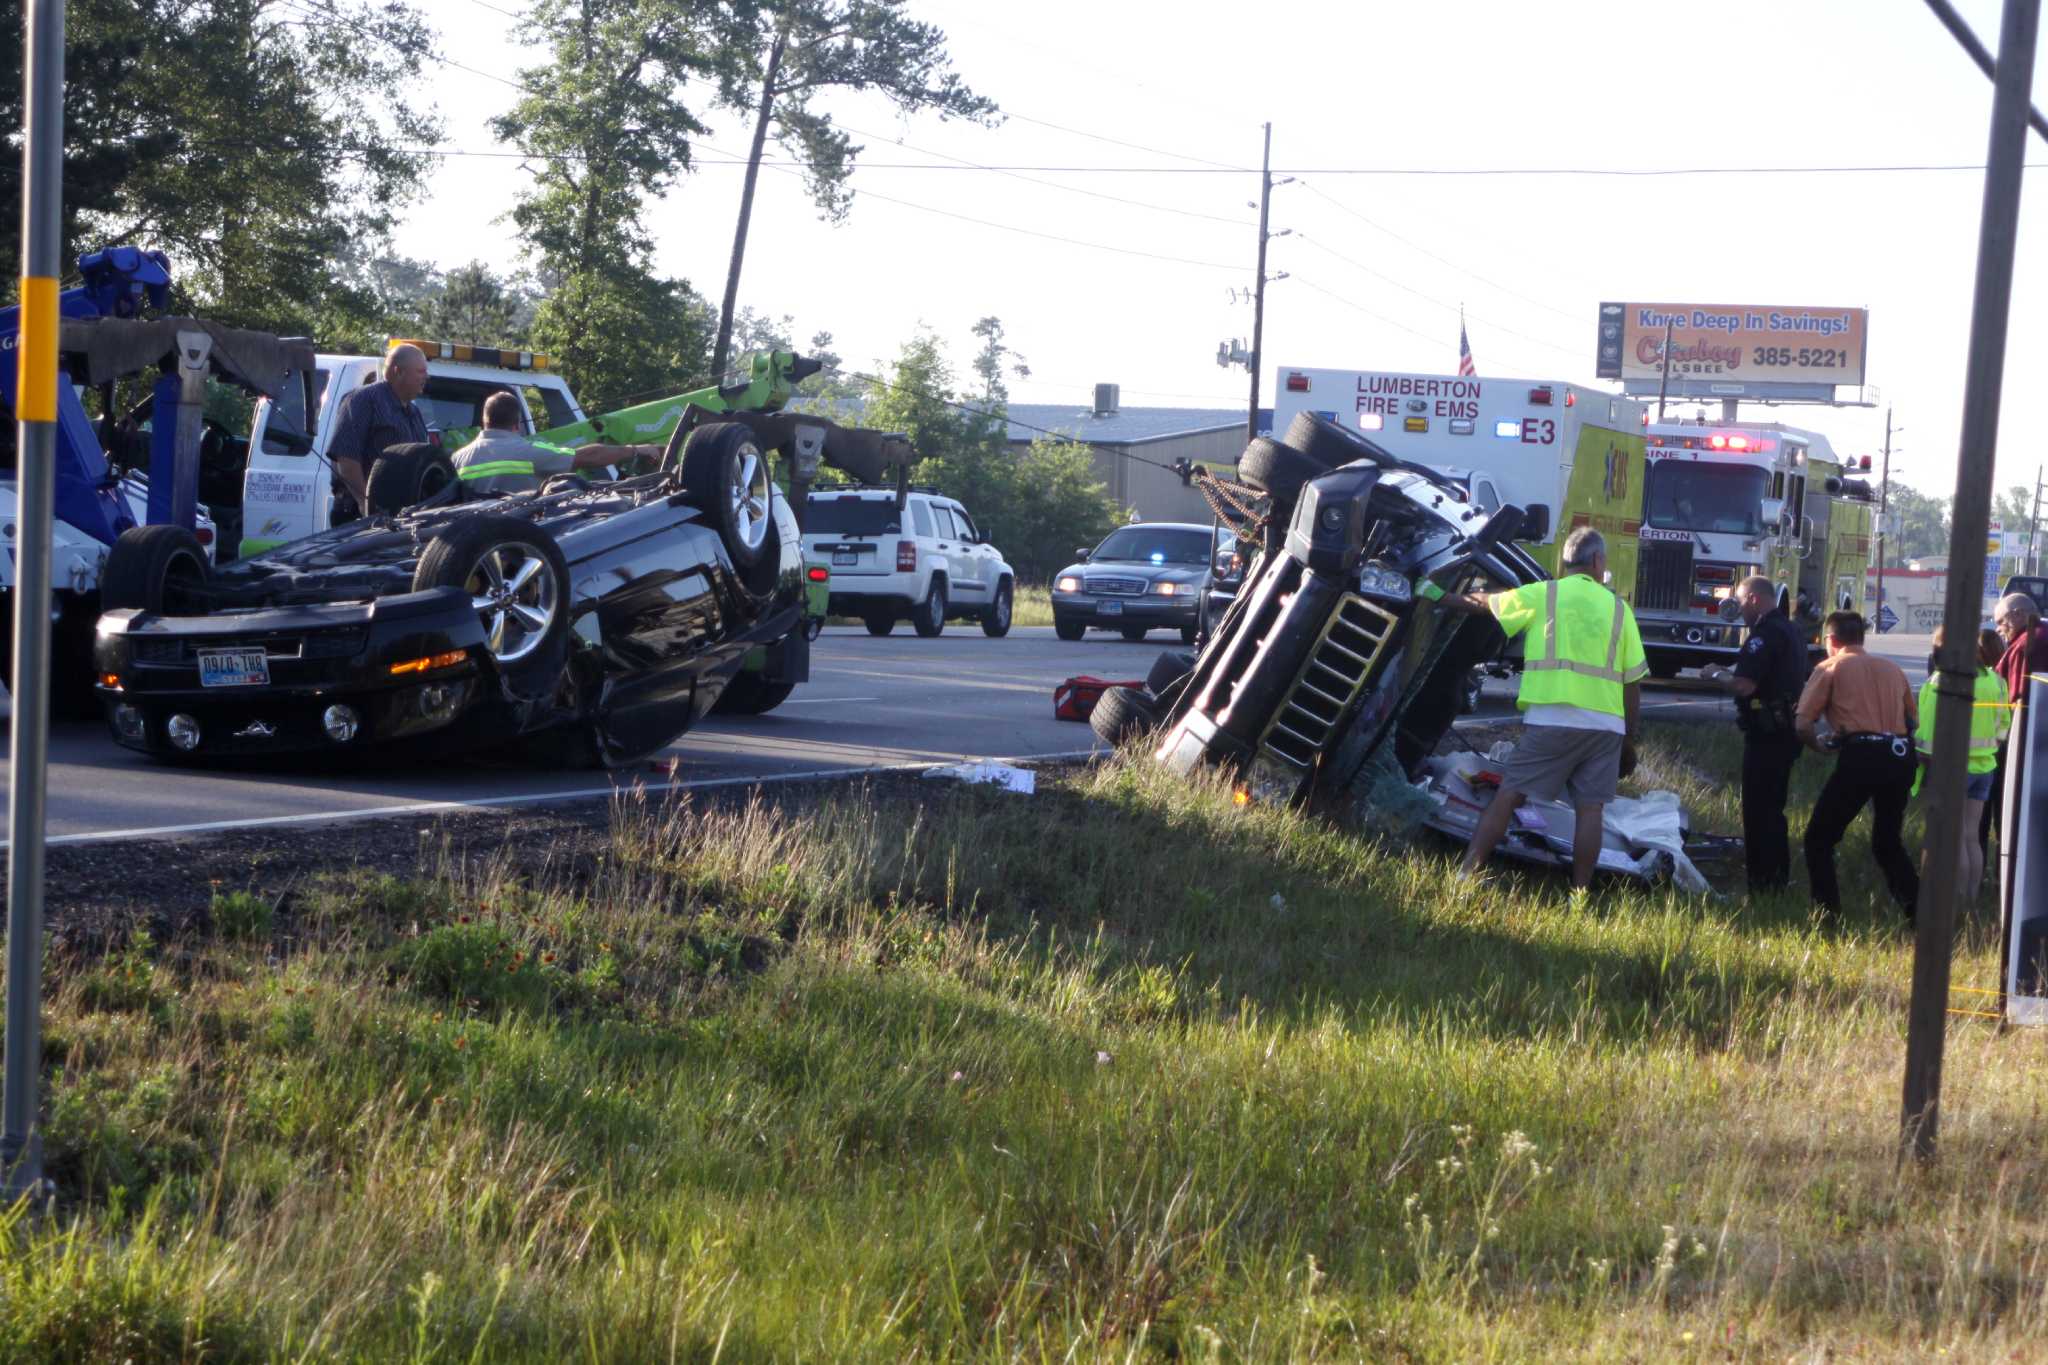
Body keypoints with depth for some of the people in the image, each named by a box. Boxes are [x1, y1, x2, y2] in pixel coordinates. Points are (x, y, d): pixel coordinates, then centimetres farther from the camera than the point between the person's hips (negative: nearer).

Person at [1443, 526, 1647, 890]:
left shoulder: (1541, 596, 5)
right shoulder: (1618, 608, 11)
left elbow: (1482, 604, 17)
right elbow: (1632, 681, 10)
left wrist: (1444, 599, 36)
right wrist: (1629, 739, 17)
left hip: (1552, 720, -2)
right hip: (1606, 725, 2)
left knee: (1508, 796, -1)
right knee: (1590, 809, 5)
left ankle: (1465, 876, -7)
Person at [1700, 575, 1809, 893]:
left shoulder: (1766, 634, -18)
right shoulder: (1792, 631, 14)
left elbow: (1744, 685, -25)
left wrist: (1716, 675, -7)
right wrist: (1729, 672, 20)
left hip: (1766, 735, -10)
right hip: (1787, 731, 10)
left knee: (1759, 810, -5)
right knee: (1772, 809, 19)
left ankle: (1762, 881, -4)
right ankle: (1779, 876, 25)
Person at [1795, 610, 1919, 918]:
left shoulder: (1830, 668, 6)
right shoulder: (1891, 668, 19)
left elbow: (1802, 725, -2)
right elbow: (1913, 719, 23)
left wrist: (1820, 747, 16)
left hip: (1860, 756, -5)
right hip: (1899, 757, 5)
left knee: (1819, 839, 8)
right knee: (1888, 841, 22)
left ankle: (1827, 915, 0)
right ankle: (1916, 913, 11)